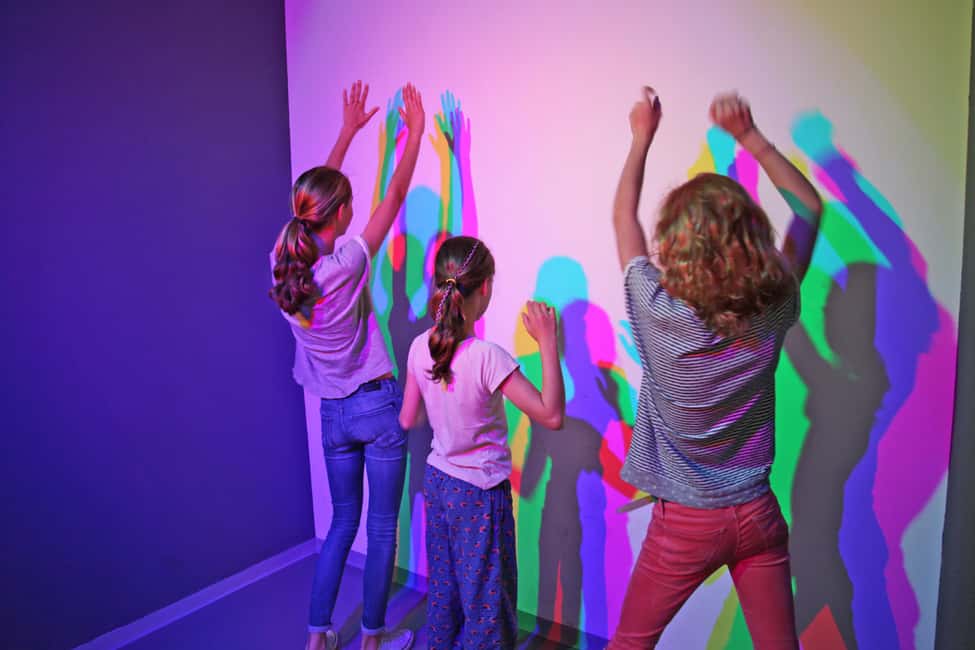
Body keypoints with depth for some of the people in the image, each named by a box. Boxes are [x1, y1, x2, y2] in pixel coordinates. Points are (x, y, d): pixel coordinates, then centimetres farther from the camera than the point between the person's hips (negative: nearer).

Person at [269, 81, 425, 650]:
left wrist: (349, 130, 17)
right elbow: (397, 194, -10)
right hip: (378, 407, -6)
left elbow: (315, 194, 8)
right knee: (382, 528, 10)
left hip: (334, 412, 6)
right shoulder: (347, 265, -20)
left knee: (342, 524, 20)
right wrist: (416, 131, 2)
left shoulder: (283, 264, -6)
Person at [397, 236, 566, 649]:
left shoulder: (419, 348, -7)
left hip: (436, 482, 6)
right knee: (487, 601, 11)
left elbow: (407, 420, 3)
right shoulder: (487, 357, -26)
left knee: (443, 591, 23)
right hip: (480, 494, -6)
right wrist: (548, 343, -24)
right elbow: (552, 416, -26)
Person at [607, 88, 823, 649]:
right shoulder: (775, 310, -13)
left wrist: (642, 138, 7)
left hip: (686, 523, -3)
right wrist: (749, 135, 1)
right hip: (759, 515, 3)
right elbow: (809, 205, 4)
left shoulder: (660, 314, -21)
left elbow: (623, 215, -4)